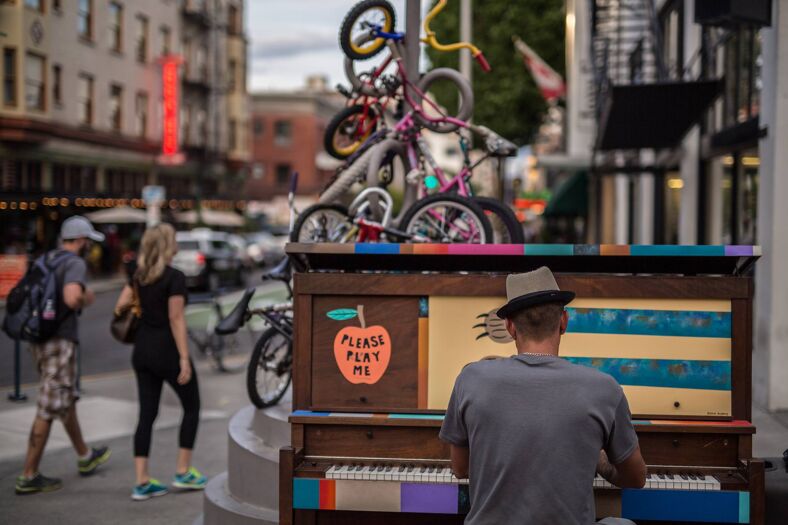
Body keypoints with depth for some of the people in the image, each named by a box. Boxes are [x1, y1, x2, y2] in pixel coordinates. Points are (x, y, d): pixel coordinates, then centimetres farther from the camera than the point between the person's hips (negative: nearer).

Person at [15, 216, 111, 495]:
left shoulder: (45, 261, 14)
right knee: (49, 410, -3)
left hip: (39, 340, 9)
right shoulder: (75, 264, -13)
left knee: (67, 400, 21)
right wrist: (87, 299, -7)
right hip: (60, 341, -9)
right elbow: (72, 298, -30)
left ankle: (85, 457, 36)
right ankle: (28, 476, 1)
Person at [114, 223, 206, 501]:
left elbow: (120, 306, 3)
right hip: (167, 350, -7)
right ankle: (183, 472, 14)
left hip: (142, 350, 7)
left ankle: (142, 482, 7)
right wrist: (184, 358, -16)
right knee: (192, 407, 12)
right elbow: (176, 318, -18)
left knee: (147, 414, 8)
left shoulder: (138, 275, 5)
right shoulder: (174, 277, -15)